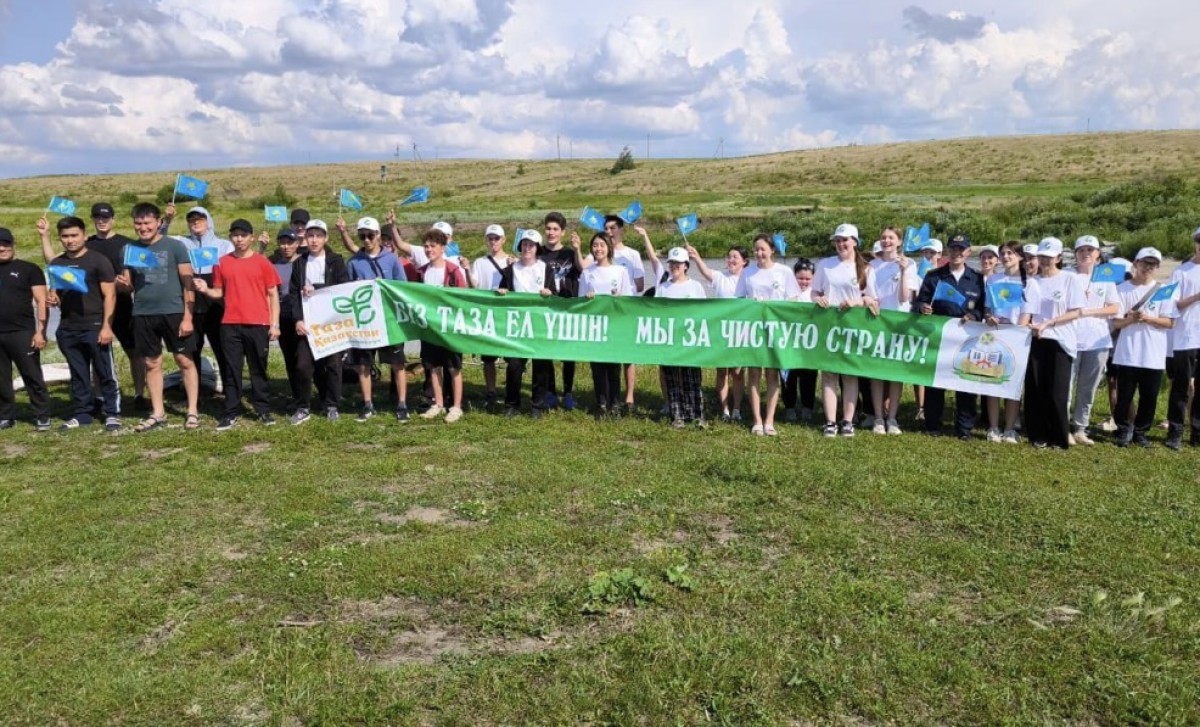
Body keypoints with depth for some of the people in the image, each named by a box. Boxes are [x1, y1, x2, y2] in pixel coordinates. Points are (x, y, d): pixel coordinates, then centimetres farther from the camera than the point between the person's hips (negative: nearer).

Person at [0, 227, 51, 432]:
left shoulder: (28, 269, 2)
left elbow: (41, 301, -3)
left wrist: (40, 330, -11)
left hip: (23, 333, -4)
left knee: (33, 377, -1)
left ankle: (42, 417, 4)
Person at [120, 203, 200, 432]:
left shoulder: (175, 246, -4)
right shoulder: (129, 249, 8)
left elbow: (188, 282, -5)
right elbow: (128, 284, 14)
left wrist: (187, 316, -10)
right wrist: (122, 283, -11)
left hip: (173, 312, -4)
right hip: (143, 315, 4)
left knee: (185, 361, 0)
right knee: (152, 363, 9)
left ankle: (193, 411, 8)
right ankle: (158, 413, 18)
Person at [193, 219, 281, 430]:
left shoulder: (262, 262, 1)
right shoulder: (223, 263, 7)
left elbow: (273, 295, 1)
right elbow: (219, 293, 14)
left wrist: (275, 323, -5)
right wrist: (206, 290, -8)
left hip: (258, 324, -2)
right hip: (230, 325, 2)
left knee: (258, 369, 6)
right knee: (232, 369, 5)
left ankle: (263, 411, 14)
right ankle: (230, 413, 10)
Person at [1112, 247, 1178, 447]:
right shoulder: (1122, 289, 2)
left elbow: (1170, 322, 0)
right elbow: (1115, 322, 0)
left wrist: (1148, 318, -15)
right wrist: (1130, 319, -20)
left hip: (1153, 355, 1)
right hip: (1127, 354, -1)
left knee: (1149, 397, 6)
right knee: (1124, 396, 3)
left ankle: (1140, 432, 19)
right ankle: (1124, 431, 18)